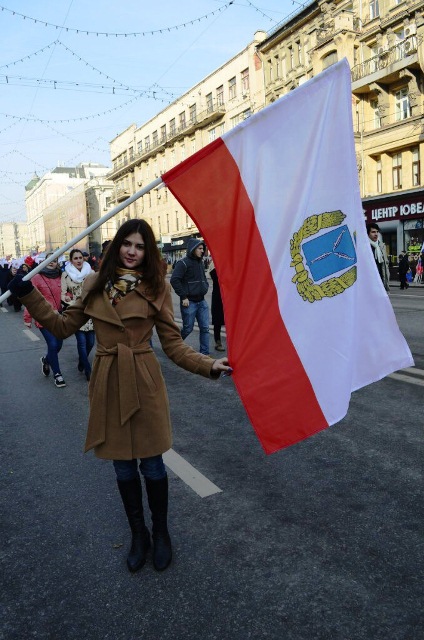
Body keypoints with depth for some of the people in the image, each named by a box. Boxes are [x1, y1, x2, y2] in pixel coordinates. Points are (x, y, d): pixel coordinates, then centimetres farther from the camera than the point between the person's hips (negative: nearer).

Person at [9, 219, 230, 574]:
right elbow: (64, 326, 9)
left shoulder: (157, 287, -4)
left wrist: (209, 365, -18)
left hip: (144, 384, -2)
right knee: (123, 467, 15)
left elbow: (173, 343, -4)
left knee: (152, 464, 8)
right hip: (108, 384, 3)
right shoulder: (95, 284, 3)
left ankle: (161, 532, 35)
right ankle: (138, 533, 38)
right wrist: (28, 294, 3)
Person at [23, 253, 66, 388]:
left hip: (58, 317, 4)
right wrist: (27, 318, -5)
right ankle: (57, 374, 10)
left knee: (59, 344, 9)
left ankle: (46, 360, 41)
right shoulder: (37, 277, -6)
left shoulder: (60, 278, 5)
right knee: (53, 345, -8)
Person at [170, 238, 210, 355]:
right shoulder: (184, 263, -11)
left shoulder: (200, 262, 11)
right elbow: (174, 280, -18)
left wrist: (206, 287, 7)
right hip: (189, 302, -6)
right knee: (188, 328, 3)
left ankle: (204, 353, 13)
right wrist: (183, 297, -18)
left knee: (205, 328, 4)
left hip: (202, 301, 7)